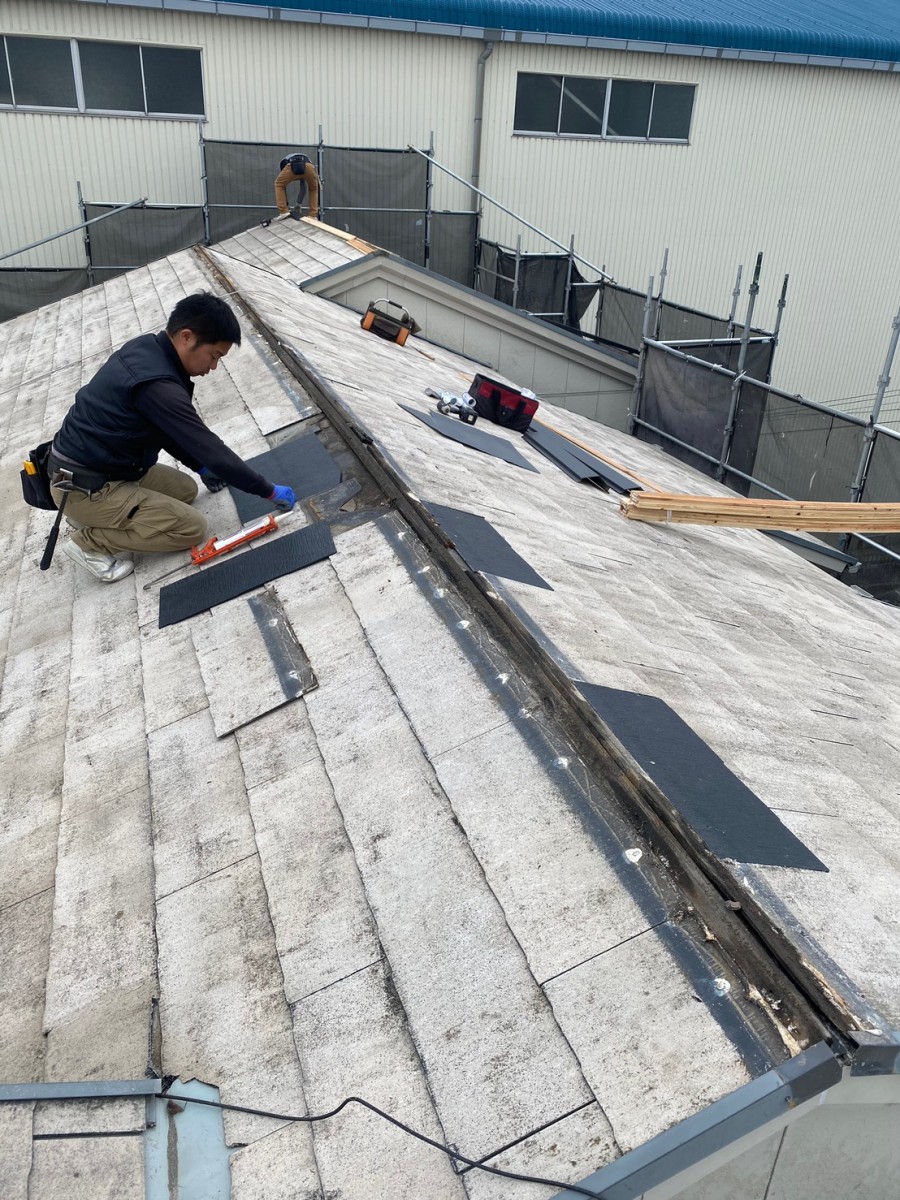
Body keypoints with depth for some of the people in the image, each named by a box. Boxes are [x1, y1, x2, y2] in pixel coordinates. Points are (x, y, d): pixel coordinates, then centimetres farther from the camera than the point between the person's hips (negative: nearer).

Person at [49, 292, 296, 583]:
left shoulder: (146, 348, 0)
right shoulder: (157, 385, -30)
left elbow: (168, 429, 14)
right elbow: (213, 451, -26)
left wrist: (200, 467, 19)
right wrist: (270, 492, -17)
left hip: (105, 465, 9)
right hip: (83, 486, -9)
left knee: (186, 489, 18)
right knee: (193, 528, -8)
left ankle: (96, 519, 14)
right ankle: (88, 541, -2)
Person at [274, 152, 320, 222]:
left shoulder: (284, 163, 42)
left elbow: (282, 186, 41)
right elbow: (304, 187, 46)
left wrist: (286, 204, 46)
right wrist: (299, 203, 48)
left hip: (292, 166, -2)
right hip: (309, 166, 2)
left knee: (279, 185, 25)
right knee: (313, 190, 30)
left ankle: (284, 212, 14)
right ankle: (313, 215, 22)